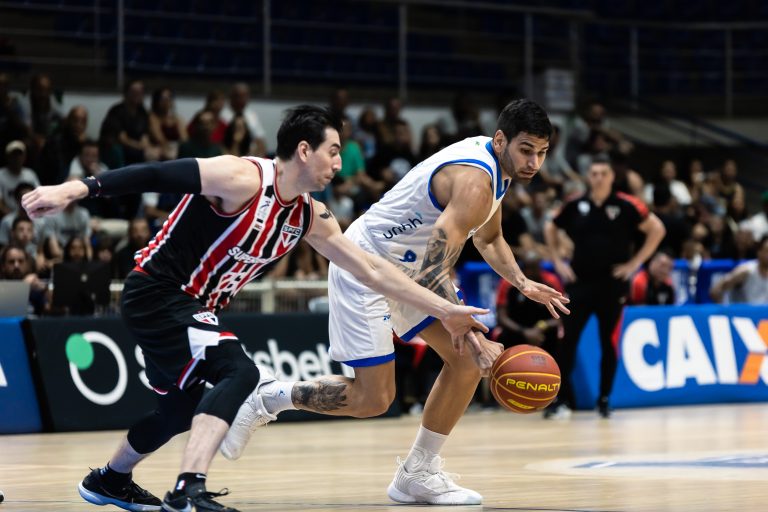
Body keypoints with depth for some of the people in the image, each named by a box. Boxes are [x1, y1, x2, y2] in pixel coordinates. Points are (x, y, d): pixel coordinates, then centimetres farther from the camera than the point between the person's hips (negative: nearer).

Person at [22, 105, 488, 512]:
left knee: (183, 409, 22)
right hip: (156, 290, -9)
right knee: (239, 372, -26)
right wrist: (76, 190, -32)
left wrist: (445, 310, 7)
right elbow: (156, 176, -24)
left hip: (192, 306, 9)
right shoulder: (243, 179, -20)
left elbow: (373, 271, 8)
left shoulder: (309, 217, 4)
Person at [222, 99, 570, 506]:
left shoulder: (499, 165, 3)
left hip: (407, 268, 10)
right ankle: (267, 400, 8)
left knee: (467, 359, 0)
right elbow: (433, 272, -35)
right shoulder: (474, 181, -28)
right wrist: (472, 338, -40)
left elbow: (488, 238, 21)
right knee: (372, 399, -11)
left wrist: (522, 283, 5)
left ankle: (418, 473, 7)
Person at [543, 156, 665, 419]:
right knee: (567, 340, -5)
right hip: (580, 281, 2)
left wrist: (635, 262, -7)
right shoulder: (575, 206, 2)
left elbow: (657, 229, -3)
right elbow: (551, 229, 19)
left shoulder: (625, 205, -6)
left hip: (612, 282, -2)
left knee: (608, 343, 3)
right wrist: (558, 261, 9)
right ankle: (561, 399, -1)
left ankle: (604, 400, 13)